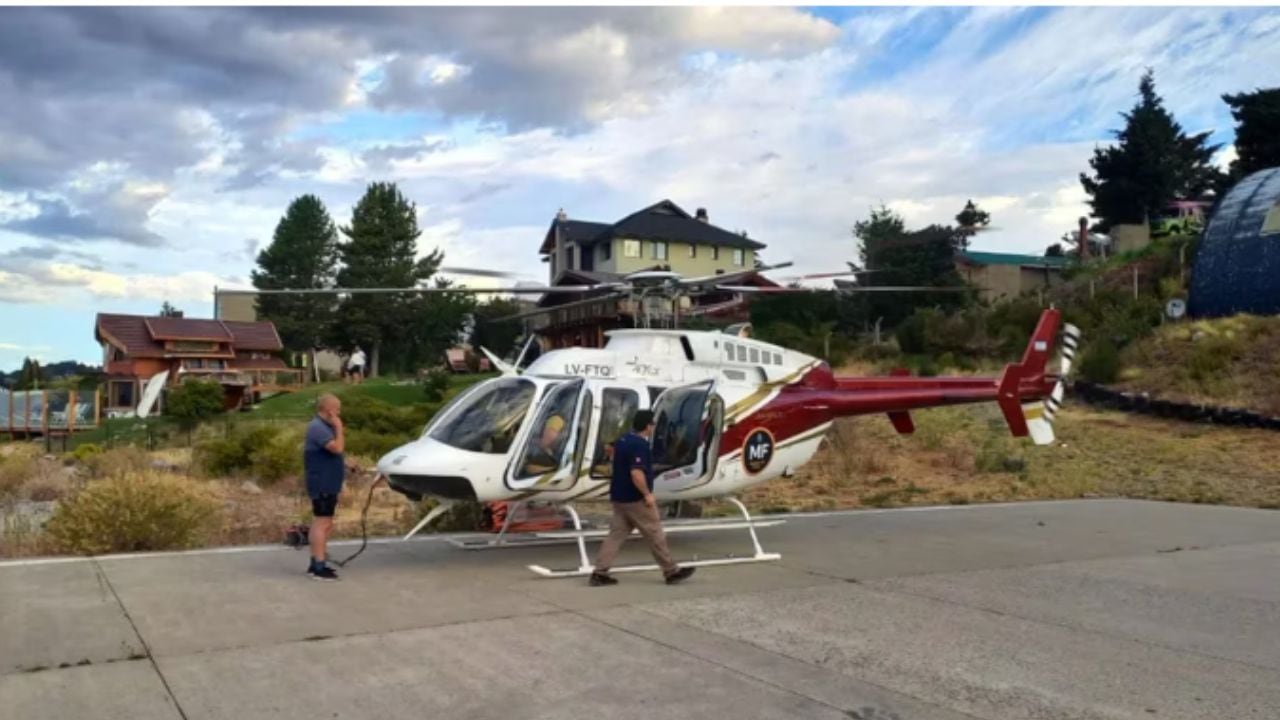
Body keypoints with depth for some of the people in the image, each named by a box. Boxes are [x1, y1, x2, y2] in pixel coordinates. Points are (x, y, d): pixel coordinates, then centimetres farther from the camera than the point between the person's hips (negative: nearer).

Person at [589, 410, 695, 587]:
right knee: (655, 535, 3)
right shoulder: (640, 445, -20)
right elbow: (636, 473, -30)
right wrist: (647, 494, -20)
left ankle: (599, 573, 4)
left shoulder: (622, 440, 11)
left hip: (619, 497, 9)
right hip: (635, 499, -9)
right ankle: (672, 572, 13)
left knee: (616, 534, 9)